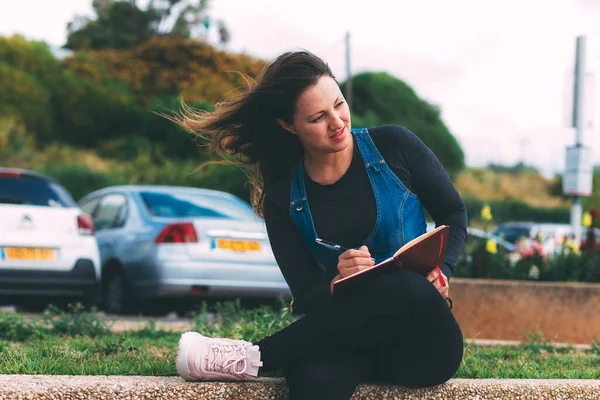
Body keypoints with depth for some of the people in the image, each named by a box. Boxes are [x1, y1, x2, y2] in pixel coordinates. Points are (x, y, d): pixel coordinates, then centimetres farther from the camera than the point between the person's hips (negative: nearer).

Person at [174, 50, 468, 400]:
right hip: (348, 330, -2)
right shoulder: (284, 199, 3)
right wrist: (337, 283, -22)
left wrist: (440, 271, -10)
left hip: (420, 334, 2)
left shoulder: (394, 147, 1)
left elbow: (454, 213, 11)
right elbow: (306, 296, 2)